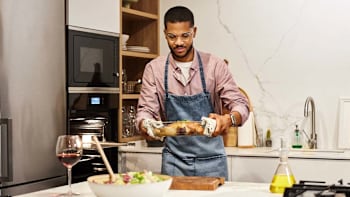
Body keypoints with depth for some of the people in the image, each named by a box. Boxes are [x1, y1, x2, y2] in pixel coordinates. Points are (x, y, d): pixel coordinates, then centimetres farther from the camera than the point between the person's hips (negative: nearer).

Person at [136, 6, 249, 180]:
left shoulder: (215, 65, -5)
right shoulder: (154, 69, -2)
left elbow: (240, 104, -6)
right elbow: (146, 110, -2)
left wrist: (229, 119, -29)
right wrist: (145, 125, -26)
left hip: (211, 160, 0)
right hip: (174, 161, 1)